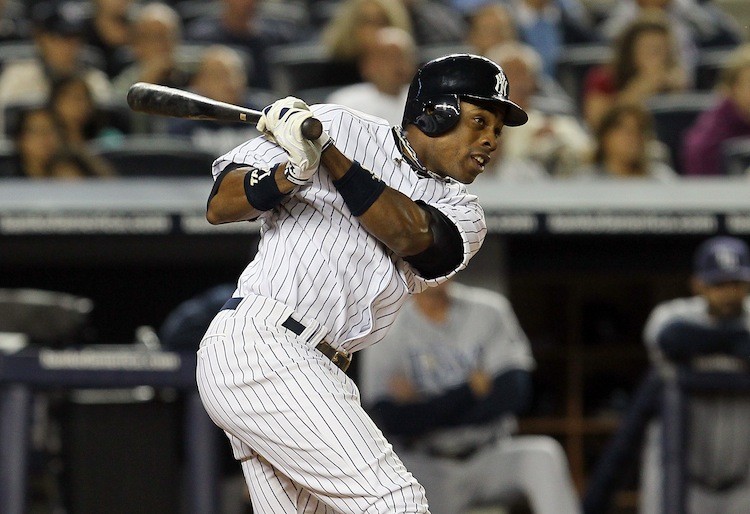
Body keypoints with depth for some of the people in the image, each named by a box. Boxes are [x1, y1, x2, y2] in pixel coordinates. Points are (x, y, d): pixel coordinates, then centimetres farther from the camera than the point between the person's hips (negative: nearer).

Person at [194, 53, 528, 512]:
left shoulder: (464, 216, 14)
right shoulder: (339, 127, 2)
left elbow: (407, 235, -10)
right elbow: (220, 206, -1)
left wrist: (325, 154, -16)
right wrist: (292, 172, -21)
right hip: (258, 344, -7)